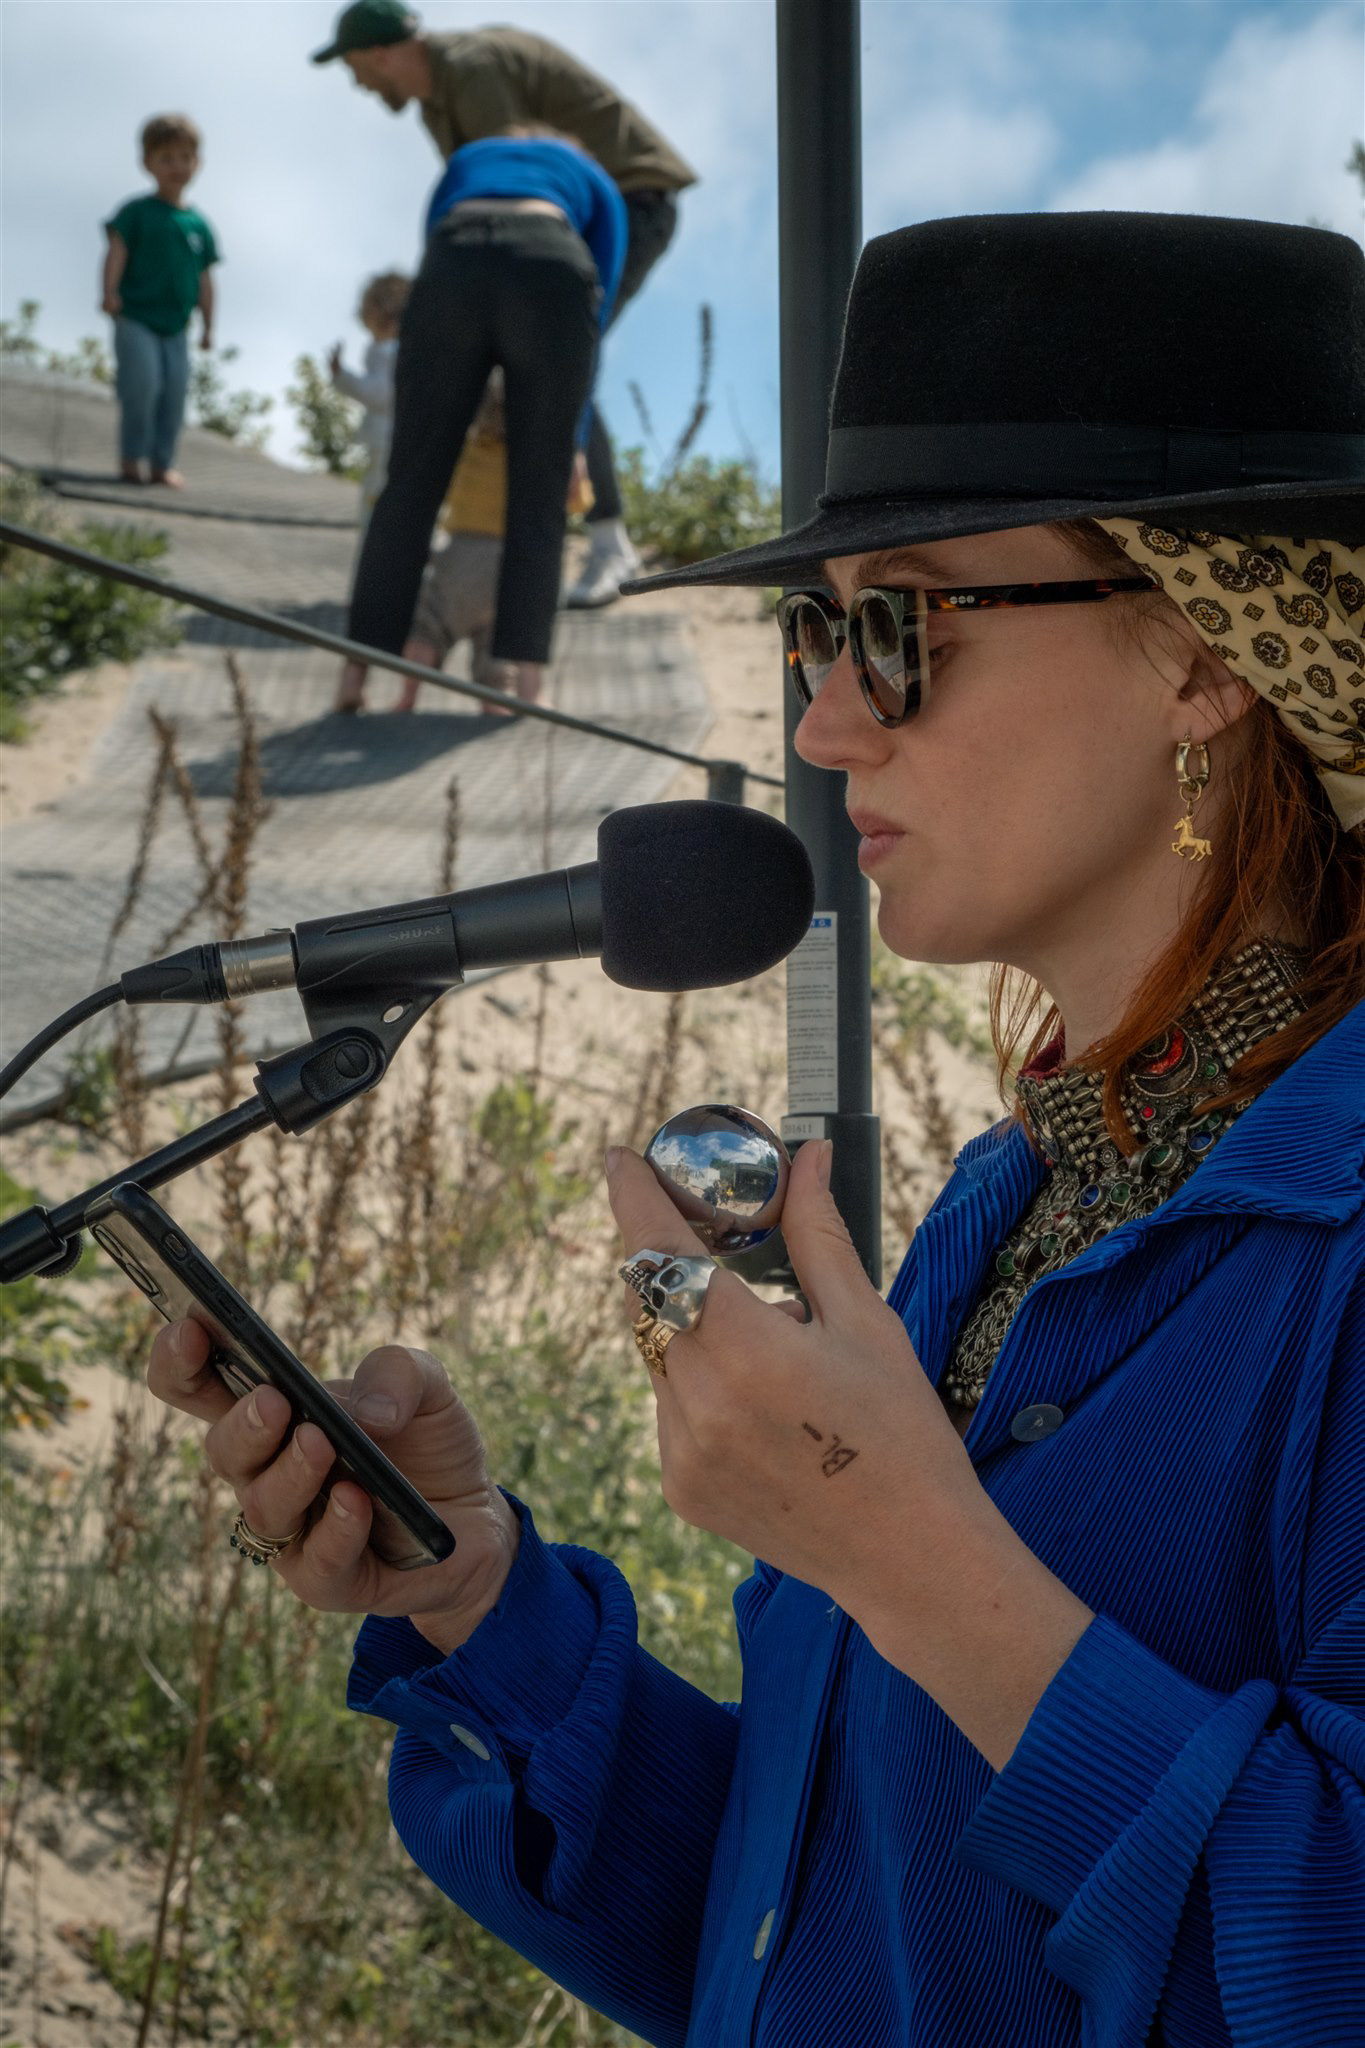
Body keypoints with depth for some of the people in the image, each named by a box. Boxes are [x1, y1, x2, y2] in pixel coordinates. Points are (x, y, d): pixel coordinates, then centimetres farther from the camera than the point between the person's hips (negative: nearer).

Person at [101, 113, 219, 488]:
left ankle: (162, 463, 13)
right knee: (142, 384, -17)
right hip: (135, 319, -5)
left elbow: (204, 280, 14)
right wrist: (110, 292, -26)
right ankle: (131, 458, -2)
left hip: (176, 327, 5)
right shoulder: (137, 212, -2)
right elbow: (117, 252, -10)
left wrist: (208, 326, 14)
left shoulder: (198, 225, 10)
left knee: (175, 393, 2)